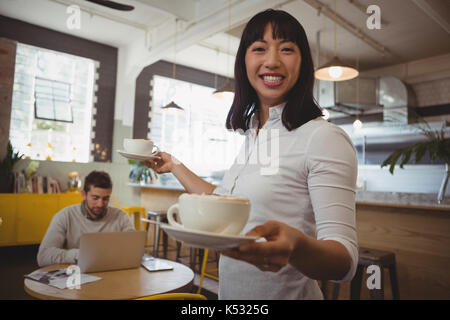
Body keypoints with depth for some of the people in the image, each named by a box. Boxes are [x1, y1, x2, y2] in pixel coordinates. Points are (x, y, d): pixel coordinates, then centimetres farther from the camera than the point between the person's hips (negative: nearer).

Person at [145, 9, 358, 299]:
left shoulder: (323, 137, -19)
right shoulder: (252, 134, 3)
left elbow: (345, 262, -21)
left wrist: (295, 246, -41)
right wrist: (174, 166, 19)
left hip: (289, 292, -7)